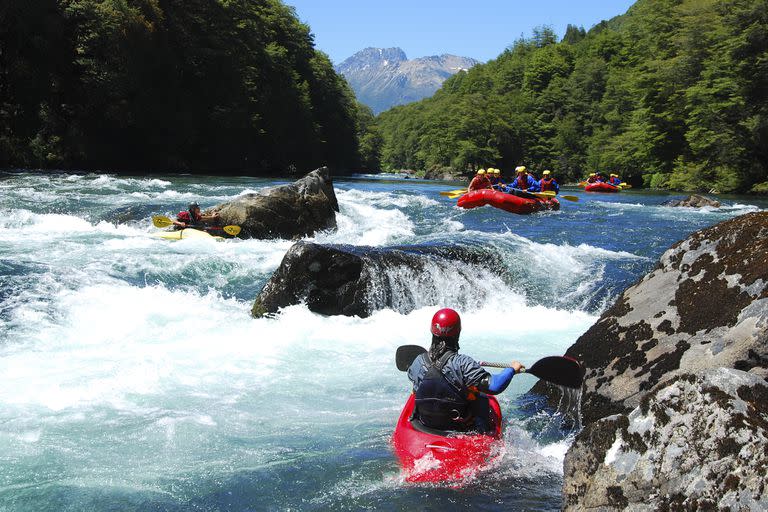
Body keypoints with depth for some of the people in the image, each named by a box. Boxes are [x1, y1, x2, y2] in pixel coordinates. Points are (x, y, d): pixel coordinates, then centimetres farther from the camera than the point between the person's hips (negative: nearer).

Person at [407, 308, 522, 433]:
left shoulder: (418, 362, -11)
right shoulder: (463, 363, -26)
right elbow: (494, 386, -31)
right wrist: (512, 369, -14)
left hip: (425, 424, 4)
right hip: (458, 427, -3)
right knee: (482, 398, 21)